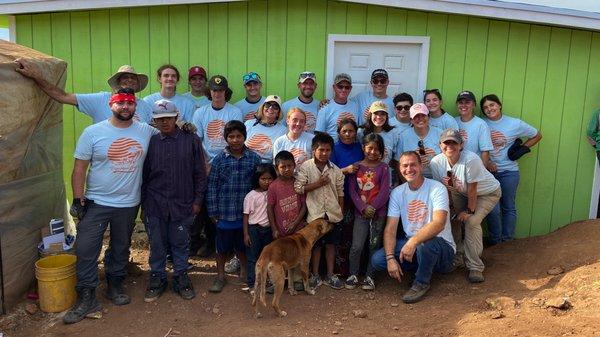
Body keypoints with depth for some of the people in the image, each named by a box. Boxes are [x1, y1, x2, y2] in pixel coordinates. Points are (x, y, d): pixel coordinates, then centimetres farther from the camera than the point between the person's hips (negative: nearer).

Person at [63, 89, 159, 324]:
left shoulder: (147, 131, -1)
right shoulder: (93, 132, -7)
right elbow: (79, 168, -5)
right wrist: (77, 200, -8)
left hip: (129, 204, 2)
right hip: (96, 203, -2)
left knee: (120, 249, 17)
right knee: (86, 250, -2)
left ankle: (115, 286, 36)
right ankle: (86, 298, 13)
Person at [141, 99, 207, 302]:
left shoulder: (191, 141, -1)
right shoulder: (150, 143, 3)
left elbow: (200, 173, 1)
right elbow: (144, 176, 8)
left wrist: (198, 200, -2)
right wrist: (143, 205, 7)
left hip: (182, 204, -1)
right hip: (155, 205, 1)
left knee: (180, 244, 10)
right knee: (157, 245, 10)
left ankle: (181, 278, 25)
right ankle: (157, 278, 27)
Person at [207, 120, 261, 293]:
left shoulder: (254, 158, -1)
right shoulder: (219, 159, -3)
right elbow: (212, 186, -2)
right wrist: (213, 211, -3)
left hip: (246, 212, 1)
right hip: (225, 212, -1)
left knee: (243, 245, 16)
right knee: (222, 246, 12)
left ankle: (244, 272, 38)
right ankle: (220, 276, 29)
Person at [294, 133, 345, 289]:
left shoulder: (336, 170, 1)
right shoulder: (305, 167, -7)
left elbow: (340, 192, 7)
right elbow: (298, 188, -14)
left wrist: (341, 211, 6)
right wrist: (318, 183, -17)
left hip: (333, 213, 3)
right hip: (315, 213, -2)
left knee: (331, 244, 12)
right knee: (316, 245, 10)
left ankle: (330, 275, 25)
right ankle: (315, 275, 24)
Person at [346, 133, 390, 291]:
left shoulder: (383, 167, 0)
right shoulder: (357, 167, 4)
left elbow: (384, 192, -6)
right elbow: (352, 190, -1)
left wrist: (372, 207, -13)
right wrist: (363, 208, -12)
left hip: (378, 212, 0)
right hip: (361, 212, 0)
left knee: (374, 246, 6)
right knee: (356, 246, -4)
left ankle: (369, 276, 19)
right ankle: (353, 275, 13)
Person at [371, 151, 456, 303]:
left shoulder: (437, 189, -13)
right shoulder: (397, 193, 2)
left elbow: (439, 223, -29)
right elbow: (390, 229, -4)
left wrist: (413, 241, -42)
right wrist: (390, 258, -18)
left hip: (441, 246, -4)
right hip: (410, 244, 5)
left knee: (425, 243, -39)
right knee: (377, 259, -15)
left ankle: (422, 282, -7)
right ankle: (423, 267, 6)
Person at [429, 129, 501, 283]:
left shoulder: (471, 159, -36)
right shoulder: (436, 162, -20)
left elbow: (472, 189, -27)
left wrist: (470, 211, -19)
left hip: (488, 193, -5)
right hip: (460, 192, 6)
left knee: (471, 222, -21)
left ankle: (475, 267, -12)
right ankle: (456, 257, 15)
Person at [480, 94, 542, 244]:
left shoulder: (515, 124, -2)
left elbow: (537, 135, 11)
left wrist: (522, 149, 0)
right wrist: (486, 164, -10)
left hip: (509, 171, 1)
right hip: (488, 171, 0)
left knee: (509, 208, 9)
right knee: (493, 209, -2)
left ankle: (507, 242, 21)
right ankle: (495, 243, 13)